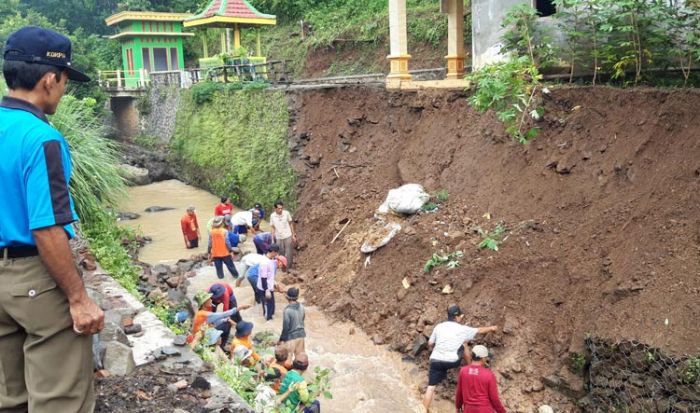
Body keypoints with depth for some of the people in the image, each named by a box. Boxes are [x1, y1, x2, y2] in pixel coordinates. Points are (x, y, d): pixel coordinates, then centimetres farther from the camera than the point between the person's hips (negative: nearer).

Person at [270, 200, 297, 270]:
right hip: (278, 238, 1)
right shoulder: (272, 216, -6)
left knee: (288, 254, -1)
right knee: (281, 255, 9)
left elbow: (291, 224, 3)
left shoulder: (286, 213, -9)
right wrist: (273, 239, 1)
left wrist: (293, 235, 3)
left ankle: (289, 268, 8)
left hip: (288, 237, -1)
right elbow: (272, 227, 2)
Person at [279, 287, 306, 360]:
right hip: (301, 335, 6)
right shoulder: (301, 307, -5)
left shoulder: (287, 310, -25)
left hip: (291, 337, -6)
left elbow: (286, 327, -20)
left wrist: (281, 339, -8)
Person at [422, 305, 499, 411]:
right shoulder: (463, 329, 2)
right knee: (464, 342, 22)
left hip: (435, 360, 2)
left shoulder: (438, 327, 8)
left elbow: (430, 344, 14)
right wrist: (491, 328, 37)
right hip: (451, 362, -2)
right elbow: (480, 330, 19)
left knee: (431, 387, 3)